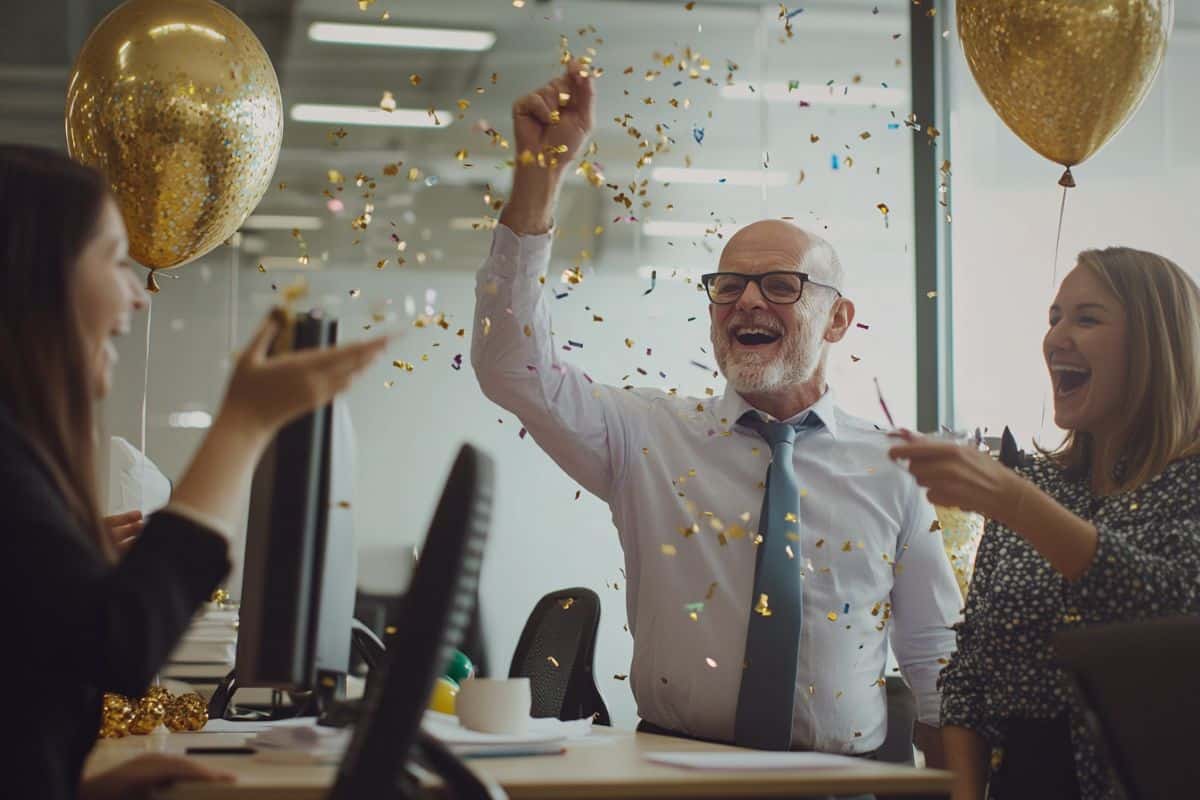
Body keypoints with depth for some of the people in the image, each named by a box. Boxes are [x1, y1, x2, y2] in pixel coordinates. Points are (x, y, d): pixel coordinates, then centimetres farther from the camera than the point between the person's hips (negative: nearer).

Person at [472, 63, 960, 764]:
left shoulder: (891, 471, 8)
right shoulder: (649, 438, 7)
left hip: (844, 778, 0)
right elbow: (512, 365, -6)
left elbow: (938, 665, 12)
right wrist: (541, 172, -12)